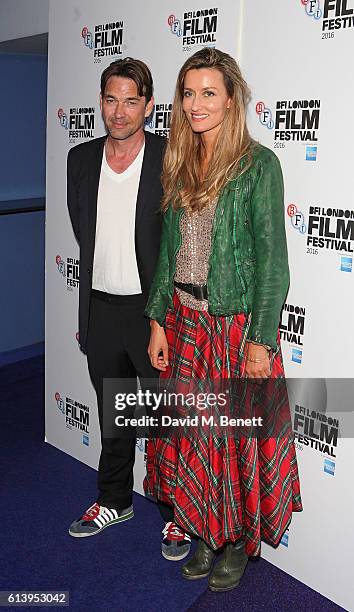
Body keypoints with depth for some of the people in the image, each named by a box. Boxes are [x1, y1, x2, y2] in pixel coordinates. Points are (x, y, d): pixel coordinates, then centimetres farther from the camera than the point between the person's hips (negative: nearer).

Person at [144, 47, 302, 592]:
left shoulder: (259, 164, -9)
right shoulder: (180, 164, 8)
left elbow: (272, 256, -12)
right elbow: (168, 249, 10)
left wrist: (260, 338, -14)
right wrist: (159, 320, 6)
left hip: (237, 322, -5)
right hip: (185, 320, 6)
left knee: (240, 431, 7)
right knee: (192, 429, 13)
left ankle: (241, 539, 30)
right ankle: (205, 532, 34)